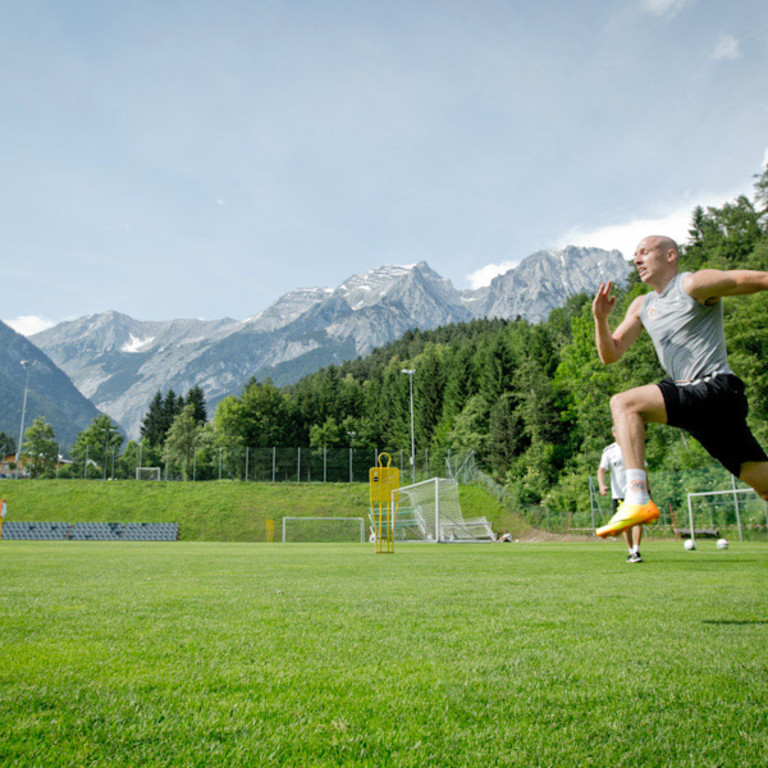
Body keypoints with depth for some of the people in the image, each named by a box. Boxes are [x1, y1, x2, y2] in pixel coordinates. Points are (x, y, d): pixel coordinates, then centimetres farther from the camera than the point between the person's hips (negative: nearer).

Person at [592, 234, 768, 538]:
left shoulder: (693, 285, -5)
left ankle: (637, 498, -27)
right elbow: (610, 354, 14)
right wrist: (600, 318, -3)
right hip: (694, 399, 8)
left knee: (624, 403, -21)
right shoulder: (642, 306, 17)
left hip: (716, 390, -8)